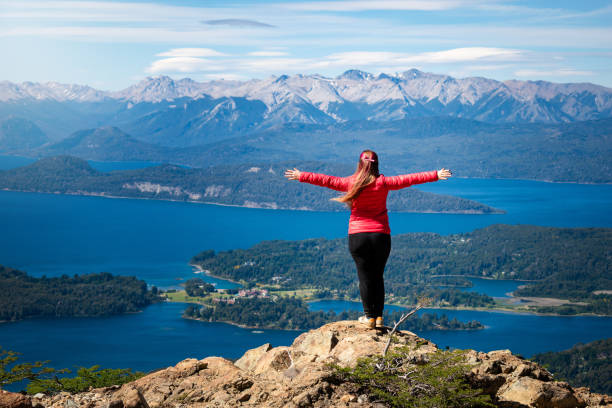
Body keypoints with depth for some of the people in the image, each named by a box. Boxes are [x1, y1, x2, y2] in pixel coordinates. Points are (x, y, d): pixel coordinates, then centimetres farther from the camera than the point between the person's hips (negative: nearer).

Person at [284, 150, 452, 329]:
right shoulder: (383, 183, -2)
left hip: (357, 236, -1)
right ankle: (379, 317, 12)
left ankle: (369, 316, 5)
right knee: (378, 276, 11)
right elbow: (408, 179, 0)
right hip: (381, 236, 1)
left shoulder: (350, 183, -4)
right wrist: (436, 175, 5)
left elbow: (326, 180, 0)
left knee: (364, 277, 4)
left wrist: (300, 176, 9)